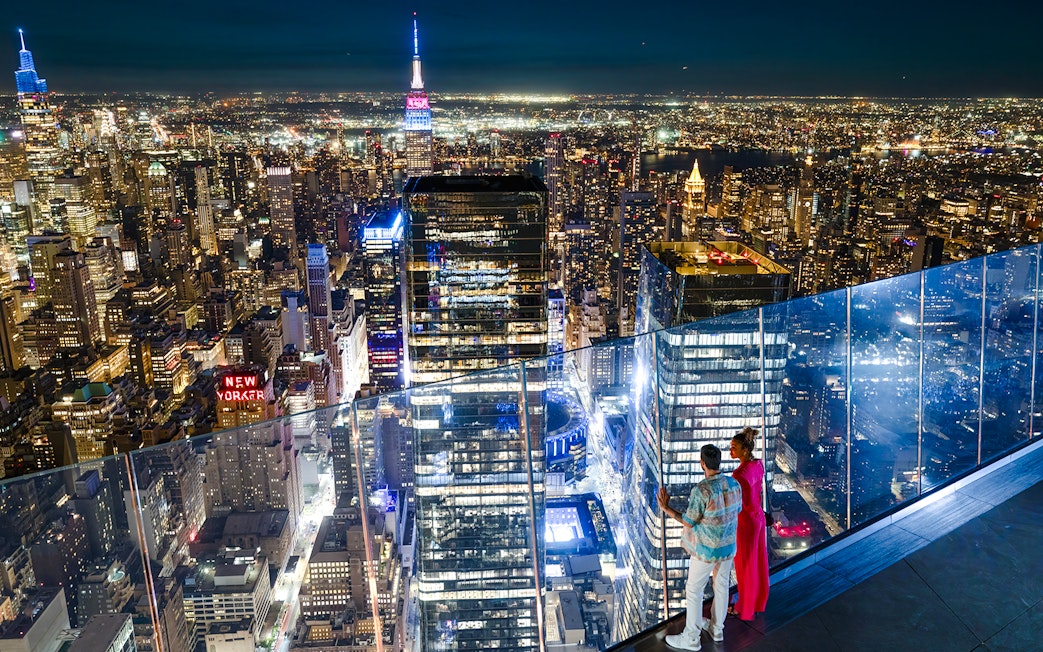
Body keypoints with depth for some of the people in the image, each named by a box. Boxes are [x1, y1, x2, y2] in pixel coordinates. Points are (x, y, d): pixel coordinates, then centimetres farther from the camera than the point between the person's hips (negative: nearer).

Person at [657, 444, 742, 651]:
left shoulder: (701, 490, -28)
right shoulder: (734, 484, -8)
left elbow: (688, 523, -20)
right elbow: (736, 511, 8)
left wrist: (665, 508, -12)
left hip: (706, 549, -6)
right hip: (728, 545, 7)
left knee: (694, 591, 8)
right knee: (721, 586, 22)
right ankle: (716, 628, 39)